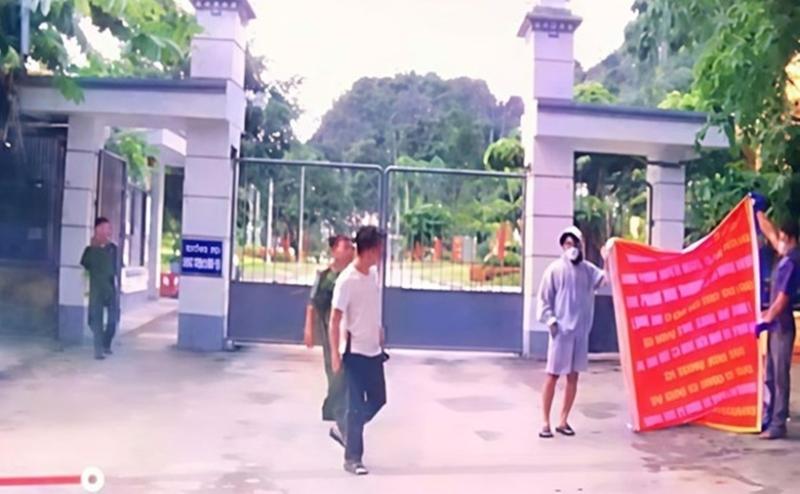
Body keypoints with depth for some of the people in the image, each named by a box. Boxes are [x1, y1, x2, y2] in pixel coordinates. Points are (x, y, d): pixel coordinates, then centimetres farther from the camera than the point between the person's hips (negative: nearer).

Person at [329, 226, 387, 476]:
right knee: (356, 406, 0)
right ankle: (353, 458, 11)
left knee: (378, 399, 14)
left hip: (374, 350, 8)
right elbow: (335, 319, -18)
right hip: (355, 352, -8)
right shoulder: (347, 280, -19)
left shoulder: (374, 273, 4)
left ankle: (344, 427, 35)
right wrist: (335, 353, -20)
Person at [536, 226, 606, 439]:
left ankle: (563, 421, 18)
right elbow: (544, 298, -1)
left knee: (573, 377, 8)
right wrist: (550, 319, -11)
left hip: (581, 330, 4)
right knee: (553, 376, -1)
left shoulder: (587, 269, 7)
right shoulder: (555, 269, -1)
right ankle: (546, 422, 5)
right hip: (561, 329, -4)